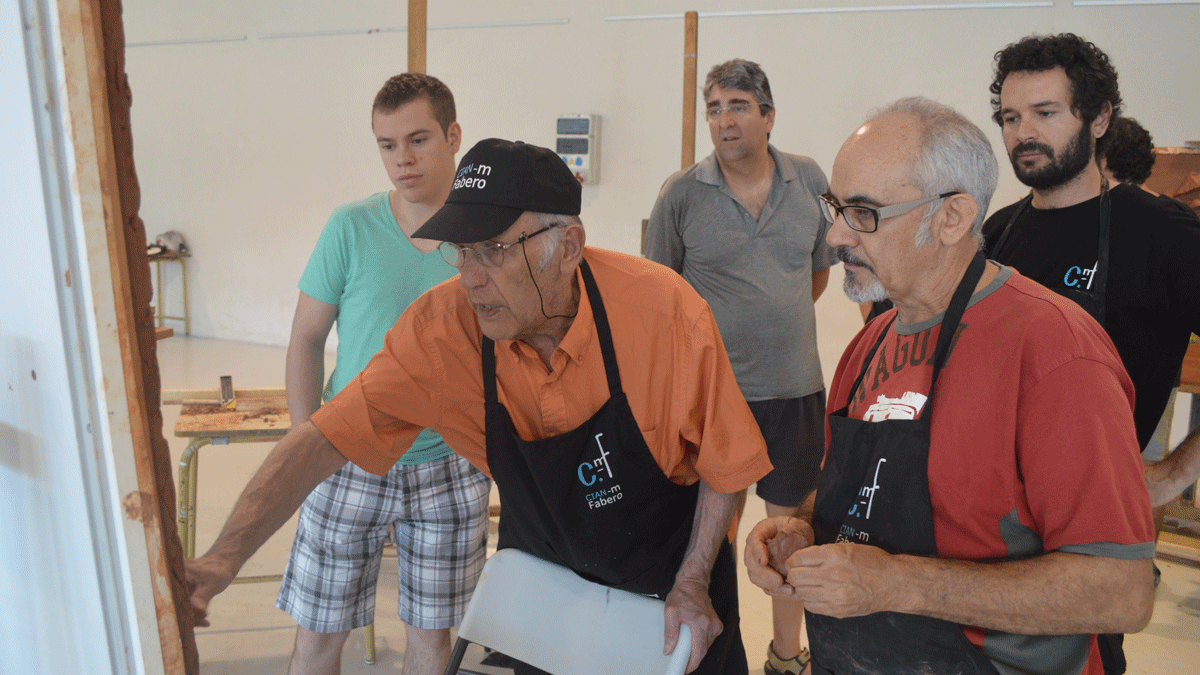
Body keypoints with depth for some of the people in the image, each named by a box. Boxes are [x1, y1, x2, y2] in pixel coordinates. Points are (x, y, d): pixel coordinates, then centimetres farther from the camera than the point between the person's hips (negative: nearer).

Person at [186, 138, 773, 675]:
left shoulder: (664, 313, -29)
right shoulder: (442, 329, -24)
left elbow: (726, 461, -16)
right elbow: (325, 440, -22)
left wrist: (692, 583, -13)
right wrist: (225, 555, -32)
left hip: (670, 566, -1)